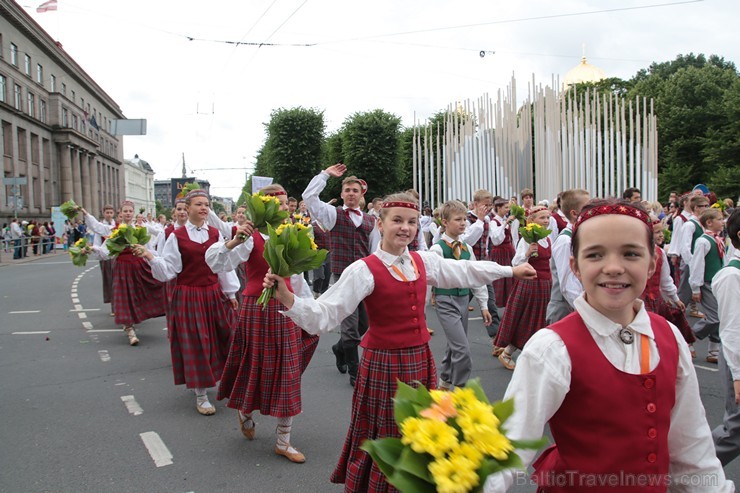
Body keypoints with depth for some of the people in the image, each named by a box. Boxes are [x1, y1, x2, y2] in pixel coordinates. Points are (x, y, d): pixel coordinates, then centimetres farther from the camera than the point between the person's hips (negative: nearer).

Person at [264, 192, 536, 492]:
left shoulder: (424, 262, 4)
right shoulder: (364, 270, -15)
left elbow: (465, 271, 19)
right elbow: (324, 314, -20)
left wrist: (511, 271, 27)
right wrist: (287, 298, -36)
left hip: (421, 360, 6)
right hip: (384, 364, -6)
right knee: (385, 438, 5)